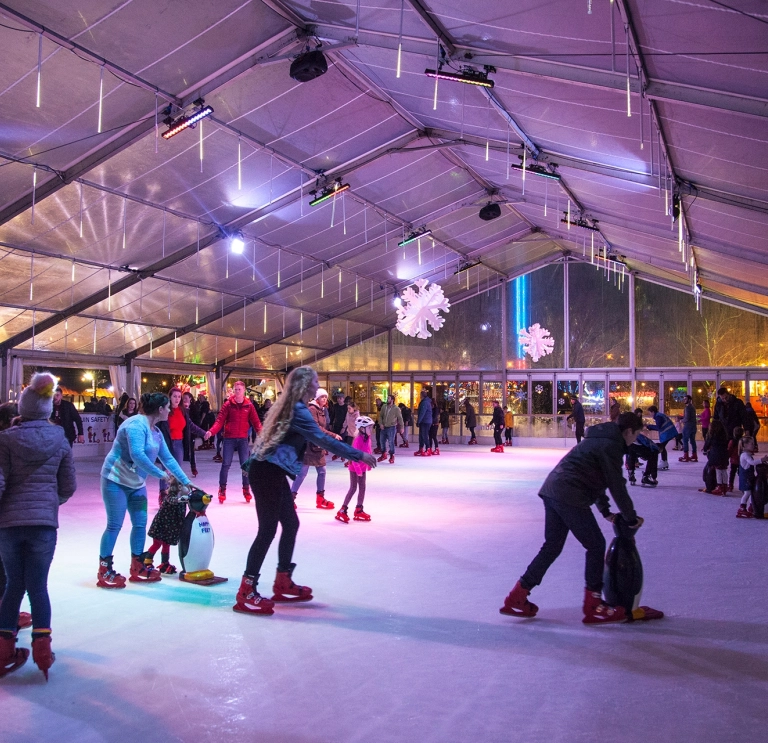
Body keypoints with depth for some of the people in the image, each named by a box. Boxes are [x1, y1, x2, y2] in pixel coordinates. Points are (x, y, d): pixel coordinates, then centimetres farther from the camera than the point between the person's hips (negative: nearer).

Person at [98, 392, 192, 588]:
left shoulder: (156, 432, 7)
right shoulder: (137, 424, -21)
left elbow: (168, 458, 11)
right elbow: (137, 455, -31)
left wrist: (185, 481, 10)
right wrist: (160, 474, -25)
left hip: (136, 484, 9)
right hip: (116, 481, -9)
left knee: (140, 524, 8)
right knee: (114, 525, -3)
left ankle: (138, 568, 19)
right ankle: (104, 572, 7)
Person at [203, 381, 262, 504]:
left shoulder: (249, 406, 2)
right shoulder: (227, 405, -2)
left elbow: (256, 422, -1)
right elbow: (220, 421, -7)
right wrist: (211, 431, -24)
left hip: (243, 439, 1)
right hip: (229, 438, -1)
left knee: (245, 464, 2)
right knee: (226, 464, -1)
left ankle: (246, 489, 15)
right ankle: (222, 490, 9)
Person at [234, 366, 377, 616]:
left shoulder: (288, 406, 14)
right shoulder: (298, 410, -15)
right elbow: (322, 439, -21)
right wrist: (359, 455, -19)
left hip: (271, 472, 10)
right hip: (267, 473, -10)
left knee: (290, 524, 14)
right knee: (268, 529, -5)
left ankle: (283, 584, 23)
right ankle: (246, 592, 2)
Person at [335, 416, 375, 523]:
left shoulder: (368, 438, 2)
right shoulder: (358, 440, -24)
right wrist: (358, 469, -25)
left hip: (362, 468, 8)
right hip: (355, 468, -8)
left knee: (362, 488, 13)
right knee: (353, 488, -4)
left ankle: (359, 510, 24)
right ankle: (342, 511, 4)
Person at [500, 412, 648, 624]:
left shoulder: (600, 439, 24)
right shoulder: (611, 446, -7)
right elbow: (617, 486, -8)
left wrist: (605, 511, 31)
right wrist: (631, 518, 4)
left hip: (552, 490, 10)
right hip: (570, 497, -10)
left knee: (552, 546, 16)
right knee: (596, 545, 2)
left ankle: (517, 598, 18)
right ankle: (593, 606, 9)